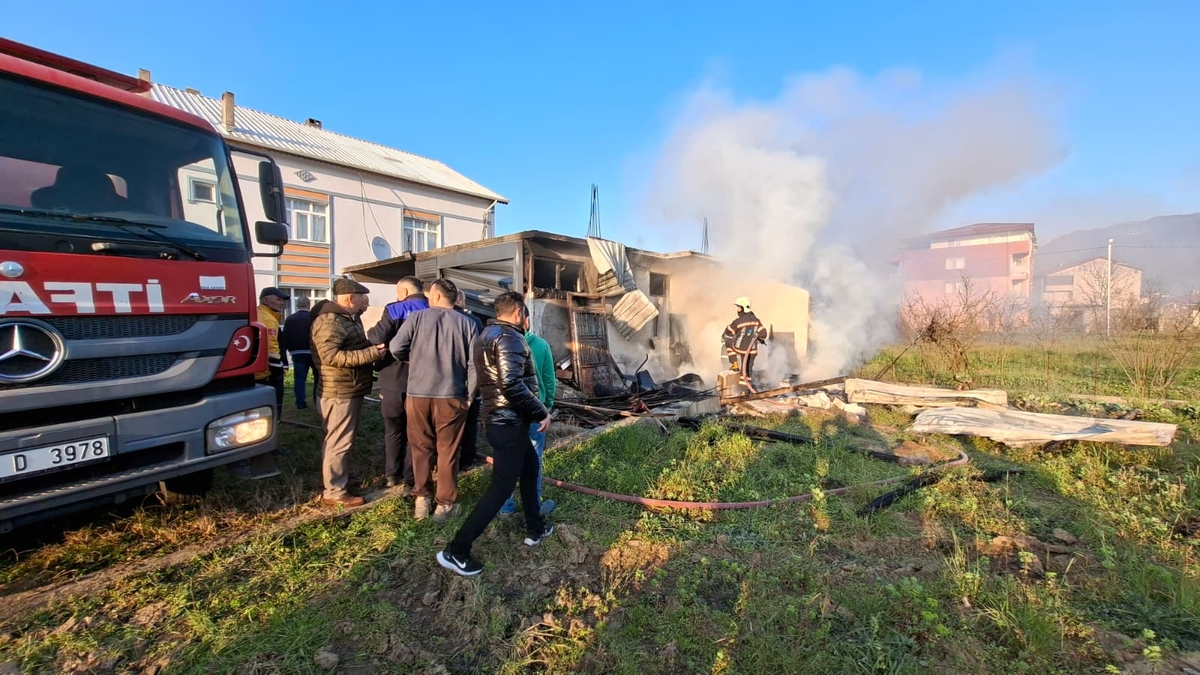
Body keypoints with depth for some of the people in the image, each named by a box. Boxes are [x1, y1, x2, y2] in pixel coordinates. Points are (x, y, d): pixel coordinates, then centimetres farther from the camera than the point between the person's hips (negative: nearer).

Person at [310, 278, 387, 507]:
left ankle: (339, 479, 34)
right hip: (339, 392, -11)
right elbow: (330, 356, -29)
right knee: (338, 442, -2)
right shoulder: (329, 321, -19)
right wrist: (371, 354, -31)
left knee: (342, 440, 20)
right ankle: (334, 492, 8)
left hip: (349, 391, 11)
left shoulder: (349, 318, 16)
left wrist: (374, 349, 11)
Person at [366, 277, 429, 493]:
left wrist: (369, 333, 3)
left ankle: (392, 474, 24)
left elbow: (378, 337, -18)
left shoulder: (394, 310, -7)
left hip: (393, 379, -1)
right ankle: (410, 480, 12)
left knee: (393, 430, 15)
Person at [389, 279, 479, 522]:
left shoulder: (416, 317, -2)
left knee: (421, 448, 16)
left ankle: (422, 498, 23)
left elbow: (396, 348, -5)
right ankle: (445, 503, 15)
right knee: (448, 451, 8)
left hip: (418, 394, 1)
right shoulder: (466, 323, -1)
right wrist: (471, 394, 6)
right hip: (452, 396, 0)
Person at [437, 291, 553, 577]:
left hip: (498, 418, 11)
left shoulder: (485, 335, 12)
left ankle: (535, 529, 36)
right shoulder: (509, 337, -18)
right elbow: (512, 384, -29)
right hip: (509, 422, -10)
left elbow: (479, 379, 17)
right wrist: (541, 413, -19)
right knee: (501, 487, -3)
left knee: (530, 467, 23)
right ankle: (455, 551, 5)